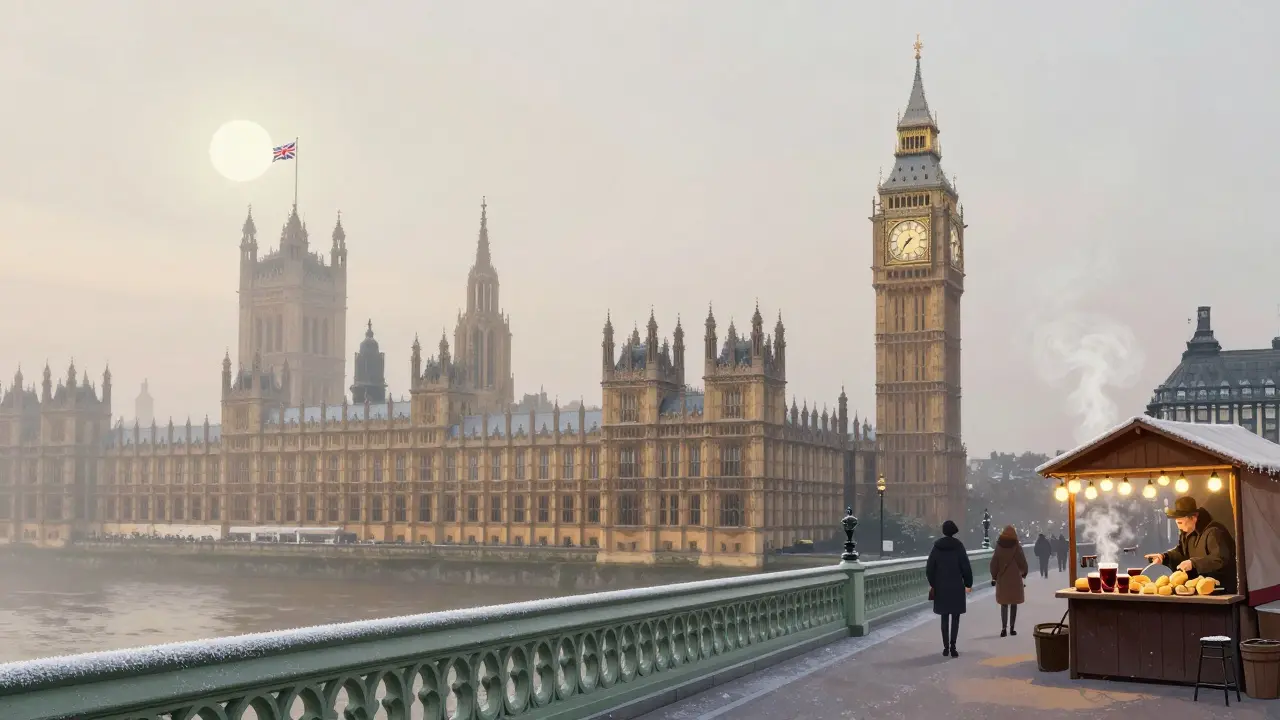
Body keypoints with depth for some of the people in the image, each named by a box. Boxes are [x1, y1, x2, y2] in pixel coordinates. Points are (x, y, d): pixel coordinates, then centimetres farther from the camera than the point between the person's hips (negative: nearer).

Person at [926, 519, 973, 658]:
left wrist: (932, 583, 15)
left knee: (945, 617, 12)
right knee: (955, 617, 2)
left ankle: (946, 647, 10)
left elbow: (929, 567, 2)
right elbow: (966, 567, -8)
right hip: (956, 586, -3)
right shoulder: (958, 546, -8)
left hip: (941, 587, 3)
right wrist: (968, 583, 3)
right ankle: (952, 646, -11)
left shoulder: (937, 547, 1)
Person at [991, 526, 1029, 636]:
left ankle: (1004, 628, -3)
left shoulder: (999, 547, -3)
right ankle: (1012, 628, 7)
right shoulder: (1017, 547, -8)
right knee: (1013, 604, 8)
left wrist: (994, 577, 11)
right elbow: (1023, 563, -3)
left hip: (1002, 579, 1)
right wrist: (1023, 573, 16)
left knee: (1004, 604, 7)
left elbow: (994, 564, 0)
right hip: (1015, 579, -1)